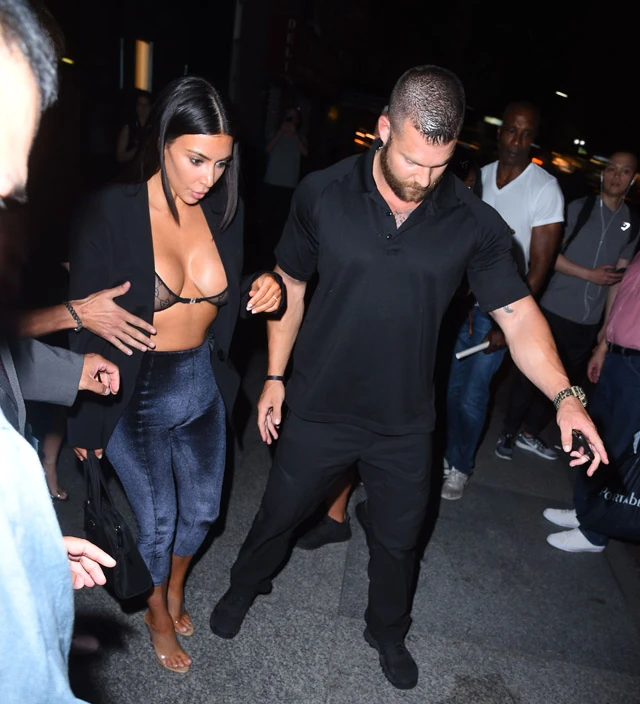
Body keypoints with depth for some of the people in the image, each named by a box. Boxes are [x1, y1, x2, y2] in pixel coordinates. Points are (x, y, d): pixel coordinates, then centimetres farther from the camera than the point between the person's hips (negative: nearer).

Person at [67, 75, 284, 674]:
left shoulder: (223, 212, -5)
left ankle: (175, 589, 53)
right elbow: (85, 323, -13)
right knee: (157, 522, 10)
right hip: (136, 397, -4)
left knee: (201, 511, 19)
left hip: (203, 388, 5)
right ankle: (158, 616, 44)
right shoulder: (112, 212, -18)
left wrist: (266, 287, -15)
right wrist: (86, 423, -8)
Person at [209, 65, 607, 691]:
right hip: (317, 411, 0)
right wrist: (275, 377, 0)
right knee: (279, 514, 21)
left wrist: (564, 395, -23)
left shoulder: (474, 223, -11)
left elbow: (518, 313, -9)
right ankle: (245, 587, 55)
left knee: (397, 540, 21)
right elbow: (290, 287, -2)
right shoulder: (322, 194, -12)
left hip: (405, 424, 1)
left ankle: (388, 633, 52)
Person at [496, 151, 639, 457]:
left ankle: (529, 434, 29)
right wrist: (590, 275, -12)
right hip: (554, 311, -3)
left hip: (590, 323, 4)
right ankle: (508, 432, 20)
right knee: (531, 375, 2)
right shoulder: (578, 208, -2)